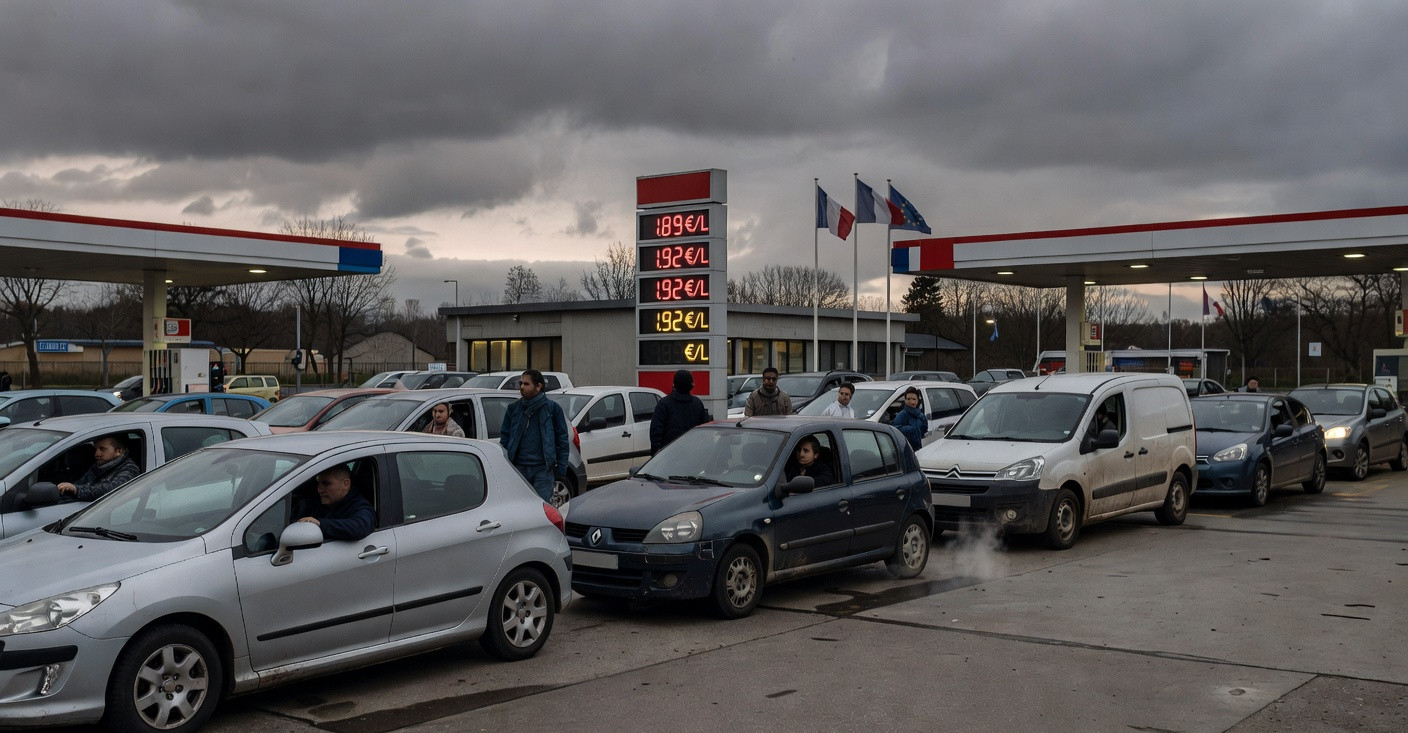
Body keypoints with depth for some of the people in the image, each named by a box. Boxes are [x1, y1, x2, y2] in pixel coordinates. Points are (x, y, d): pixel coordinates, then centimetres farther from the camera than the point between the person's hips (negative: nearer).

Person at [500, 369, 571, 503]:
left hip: (543, 469, -3)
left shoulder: (552, 409, 3)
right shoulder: (513, 409, 11)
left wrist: (561, 469, -2)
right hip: (518, 468, 3)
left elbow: (562, 440, 4)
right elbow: (504, 438, 16)